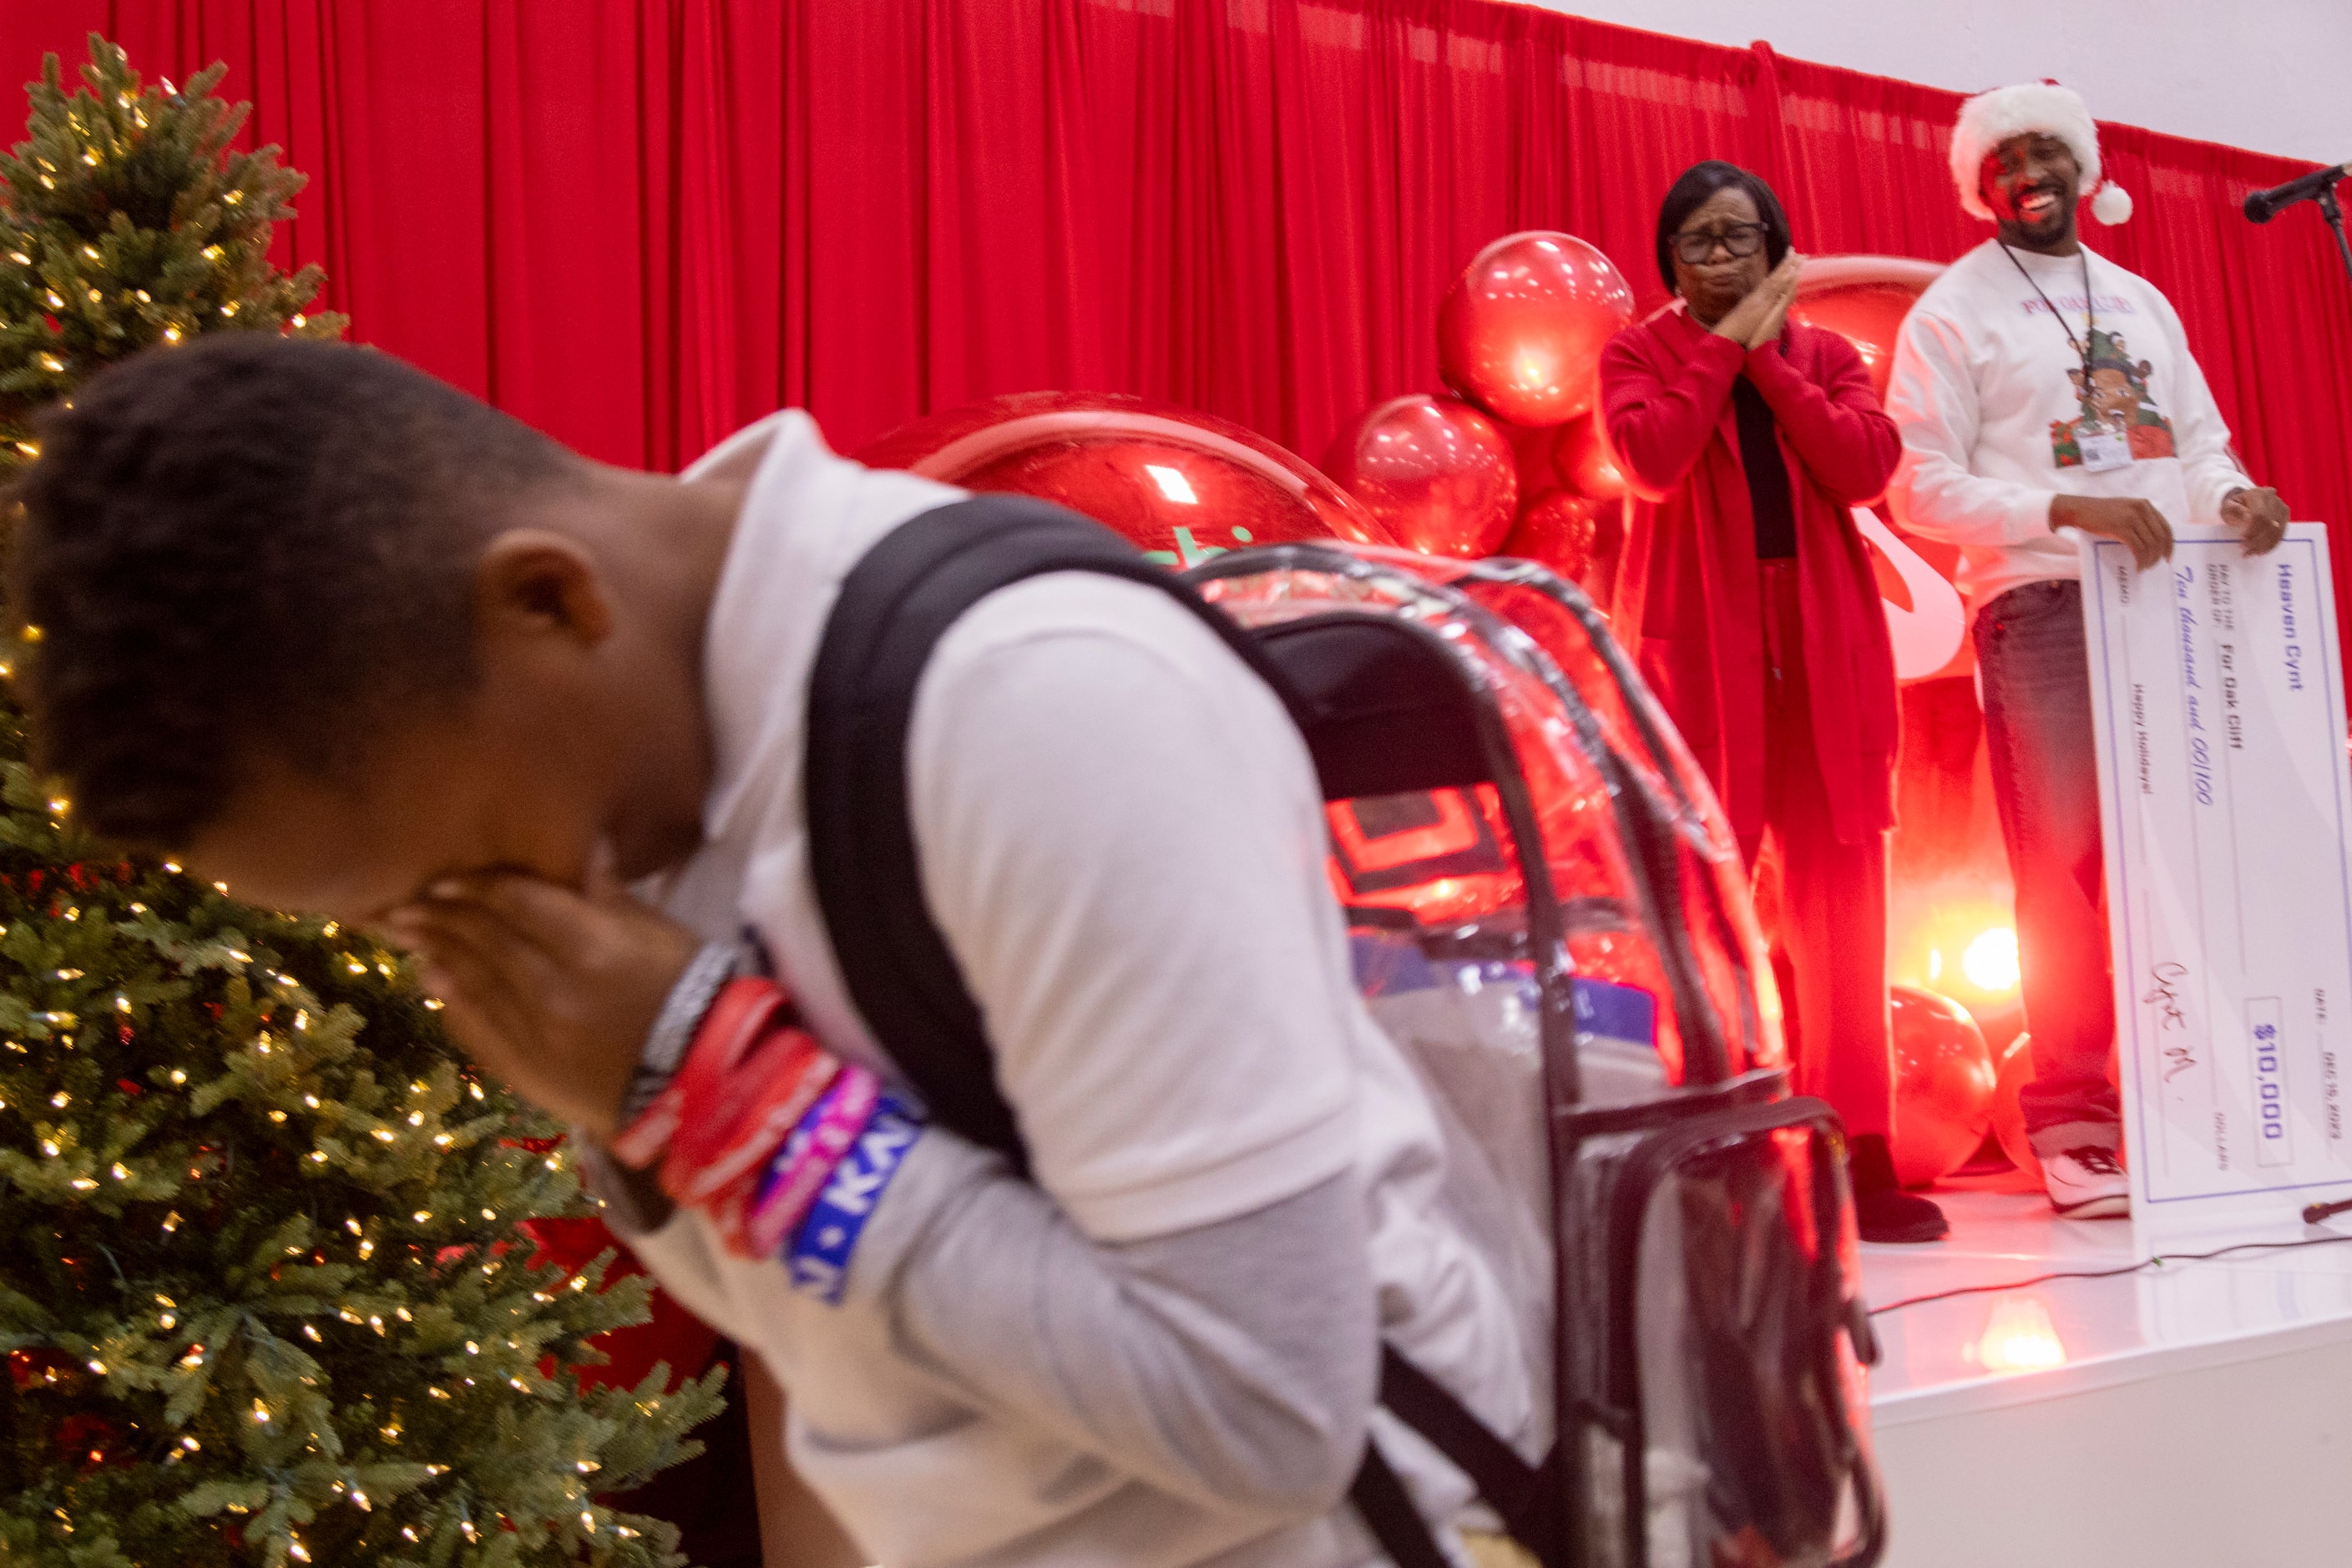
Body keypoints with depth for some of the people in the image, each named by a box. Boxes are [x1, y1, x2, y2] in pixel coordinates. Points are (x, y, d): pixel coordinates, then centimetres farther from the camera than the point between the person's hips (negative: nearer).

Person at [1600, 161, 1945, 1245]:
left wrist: (1767, 359, -4)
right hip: (1694, 655, -3)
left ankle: (1857, 1158, 9)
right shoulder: (1638, 356, 8)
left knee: (1838, 900, 2)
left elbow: (1867, 467, -3)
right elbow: (1652, 462, -13)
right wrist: (1725, 344, -6)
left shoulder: (1824, 354, 15)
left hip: (1822, 653, 3)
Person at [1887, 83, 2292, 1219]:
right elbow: (1923, 489, -6)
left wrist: (2232, 495, -4)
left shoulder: (2141, 301, 21)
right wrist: (2071, 509, -19)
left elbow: (2200, 439, 20)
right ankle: (2073, 1128, 1)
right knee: (2069, 871, -6)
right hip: (2041, 604, -5)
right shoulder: (1953, 312, 4)